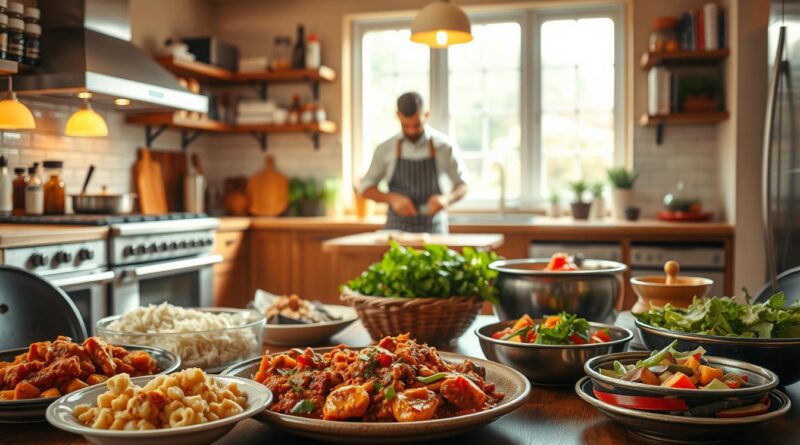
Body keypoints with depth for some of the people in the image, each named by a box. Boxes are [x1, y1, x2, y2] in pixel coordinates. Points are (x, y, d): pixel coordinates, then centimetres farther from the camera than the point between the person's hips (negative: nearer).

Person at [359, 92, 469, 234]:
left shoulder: (445, 146, -3)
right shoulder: (386, 149, -1)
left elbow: (463, 185, 7)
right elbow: (366, 188, 7)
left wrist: (447, 198, -15)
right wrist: (392, 198, -12)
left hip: (434, 229, 0)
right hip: (397, 230, 1)